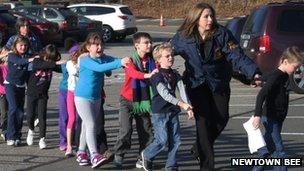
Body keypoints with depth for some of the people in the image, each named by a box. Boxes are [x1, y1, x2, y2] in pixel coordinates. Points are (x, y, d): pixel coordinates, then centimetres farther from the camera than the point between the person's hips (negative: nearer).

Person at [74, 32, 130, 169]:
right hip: (83, 97, -7)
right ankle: (94, 155, -19)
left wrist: (125, 61, -30)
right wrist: (119, 63, -39)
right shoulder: (85, 60, -18)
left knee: (87, 125, 14)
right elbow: (99, 68, -33)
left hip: (96, 97, 7)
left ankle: (81, 153, 25)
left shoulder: (103, 58, 3)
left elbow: (115, 60, -9)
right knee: (91, 124, -14)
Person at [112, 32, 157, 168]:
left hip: (144, 101, 4)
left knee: (146, 131, 4)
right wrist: (148, 75, -50)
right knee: (126, 130, -11)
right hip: (128, 101, -4)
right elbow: (133, 72, -33)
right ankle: (118, 156, 7)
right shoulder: (131, 60, -12)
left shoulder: (152, 61, 0)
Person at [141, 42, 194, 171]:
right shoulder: (157, 76, -12)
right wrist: (181, 103, -32)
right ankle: (146, 155, 16)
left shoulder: (175, 75, 8)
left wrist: (188, 107, -14)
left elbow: (182, 91, -1)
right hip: (159, 112, -6)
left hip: (173, 111, 6)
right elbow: (164, 94, -22)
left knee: (175, 140, 4)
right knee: (162, 140, -9)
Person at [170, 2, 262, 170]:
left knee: (221, 118, 4)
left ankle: (199, 148, 32)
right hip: (196, 84, -2)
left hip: (219, 83, 2)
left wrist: (253, 73, -30)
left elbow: (237, 56, -18)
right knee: (204, 120, -9)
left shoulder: (222, 34, -13)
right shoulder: (183, 37, -10)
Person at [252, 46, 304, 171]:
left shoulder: (284, 76, 9)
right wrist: (257, 115, -35)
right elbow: (261, 95, -27)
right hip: (270, 119, -9)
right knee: (279, 152, -10)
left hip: (278, 119, 9)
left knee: (267, 148, 16)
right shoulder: (275, 76, -19)